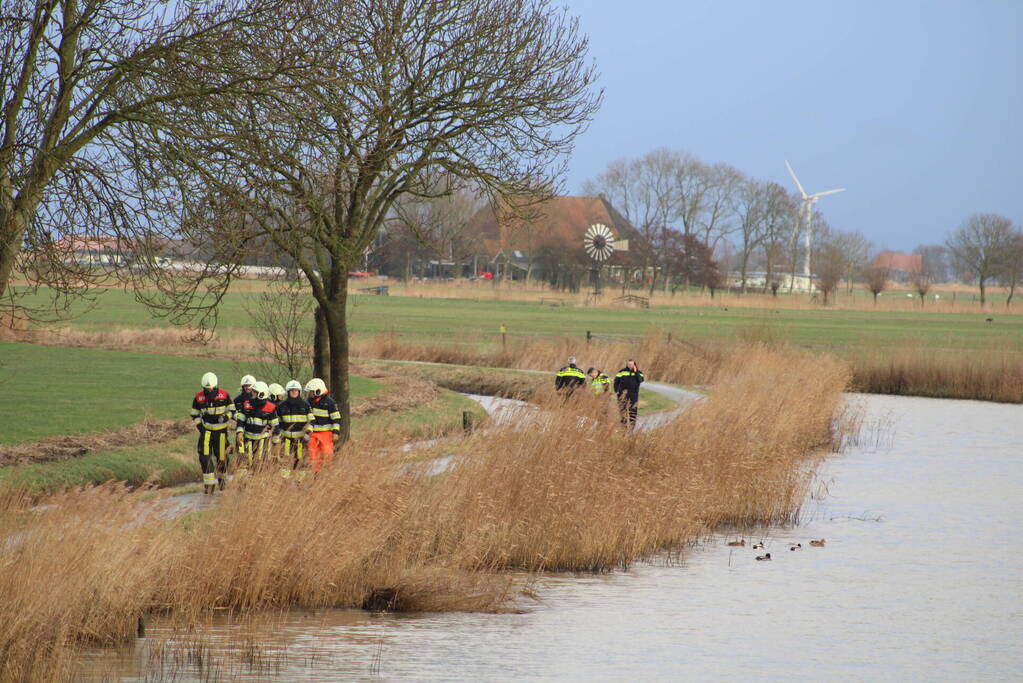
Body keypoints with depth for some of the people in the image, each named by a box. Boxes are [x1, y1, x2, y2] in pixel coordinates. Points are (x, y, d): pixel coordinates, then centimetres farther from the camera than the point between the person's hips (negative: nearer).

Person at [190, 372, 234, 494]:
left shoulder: (224, 395, -6)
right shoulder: (198, 398, -2)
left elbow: (231, 410, 1)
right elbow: (195, 414, 9)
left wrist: (225, 417, -19)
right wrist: (199, 425, -8)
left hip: (221, 430, -1)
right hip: (206, 430, 1)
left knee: (221, 457, 5)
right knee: (204, 456, -14)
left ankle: (222, 478, 33)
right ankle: (209, 483, -8)